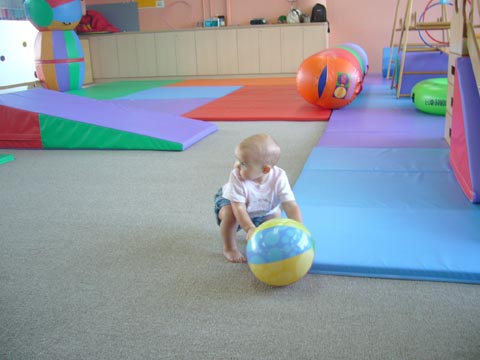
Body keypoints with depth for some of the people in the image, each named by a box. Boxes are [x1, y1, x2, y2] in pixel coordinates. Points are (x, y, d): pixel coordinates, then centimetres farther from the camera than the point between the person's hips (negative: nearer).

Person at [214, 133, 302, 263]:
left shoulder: (279, 178, -35)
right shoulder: (236, 176, -40)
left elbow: (291, 206, -35)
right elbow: (239, 208, -41)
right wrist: (250, 229, -54)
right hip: (229, 200, -4)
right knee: (230, 214, -31)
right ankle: (229, 248, -6)